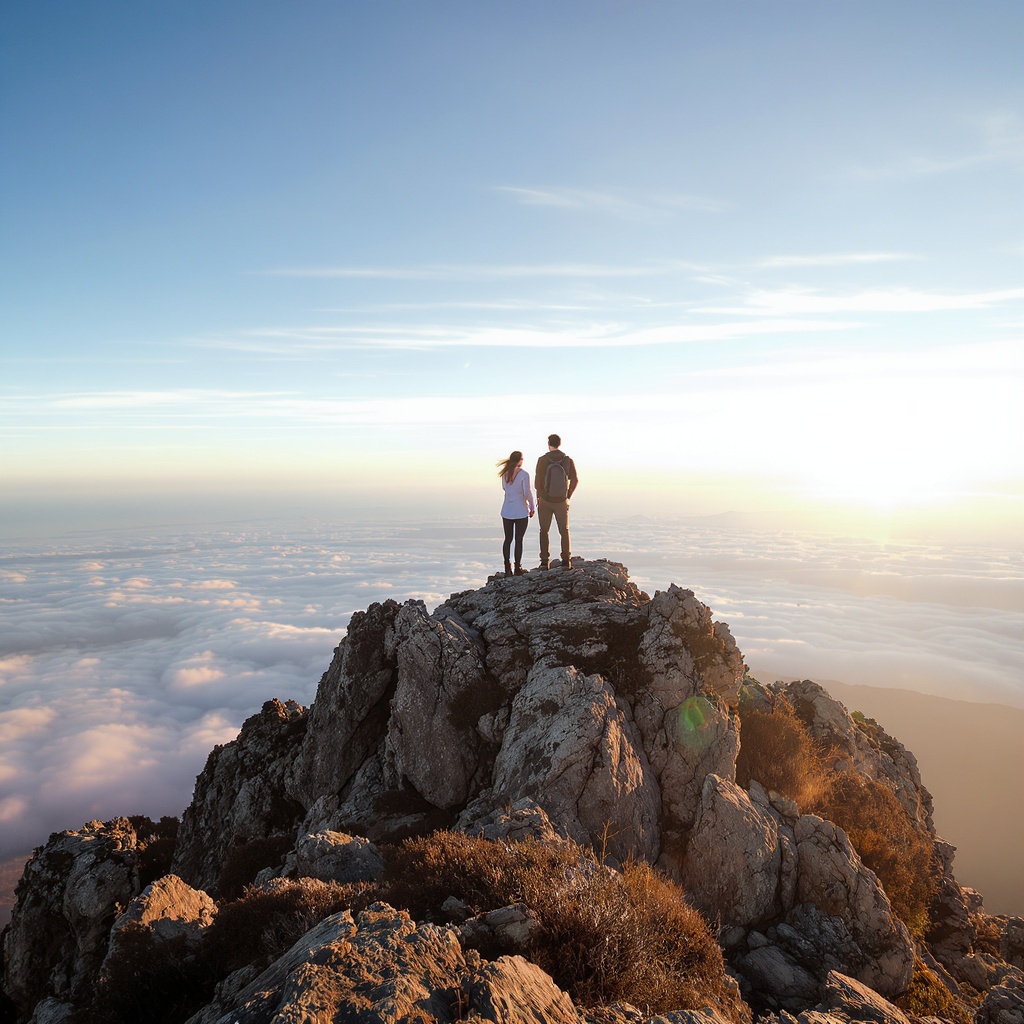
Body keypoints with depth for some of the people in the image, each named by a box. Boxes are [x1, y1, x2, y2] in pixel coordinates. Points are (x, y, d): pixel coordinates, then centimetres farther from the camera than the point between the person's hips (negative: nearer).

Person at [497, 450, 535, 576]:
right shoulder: (524, 474, -12)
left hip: (506, 512, 4)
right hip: (521, 512, -4)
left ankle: (507, 568, 11)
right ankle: (518, 568, 8)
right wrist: (532, 507, 1)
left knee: (507, 539, 9)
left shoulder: (505, 473, 3)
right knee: (519, 540, 3)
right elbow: (527, 493, -12)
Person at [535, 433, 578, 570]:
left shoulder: (542, 460, -11)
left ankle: (545, 561, 8)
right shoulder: (568, 460, -6)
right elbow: (574, 480, -6)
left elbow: (538, 480, -14)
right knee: (564, 531, 13)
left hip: (545, 501, -1)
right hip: (561, 502, 1)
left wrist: (539, 497, 2)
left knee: (544, 531, 12)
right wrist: (568, 496, 7)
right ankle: (566, 561, 7)